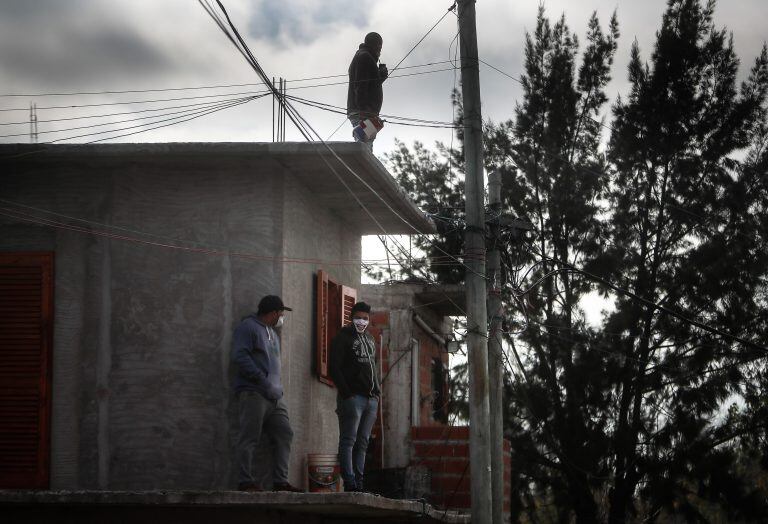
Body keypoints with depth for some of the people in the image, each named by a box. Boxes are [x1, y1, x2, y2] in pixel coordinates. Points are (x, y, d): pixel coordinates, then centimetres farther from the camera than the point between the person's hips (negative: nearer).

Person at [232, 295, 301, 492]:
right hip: (253, 393, -9)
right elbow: (240, 356, -14)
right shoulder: (248, 327, -3)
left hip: (274, 396, 9)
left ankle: (280, 481, 4)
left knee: (284, 435, 2)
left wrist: (277, 387, 14)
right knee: (250, 438, -8)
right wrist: (262, 380, -19)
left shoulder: (273, 333, 25)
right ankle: (246, 481, -6)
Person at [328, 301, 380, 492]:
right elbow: (334, 368, -8)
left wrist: (377, 390, 12)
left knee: (362, 442, 6)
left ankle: (359, 482, 7)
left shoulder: (369, 339, 22)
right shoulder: (343, 337, 0)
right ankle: (350, 483, -15)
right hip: (353, 396, -7)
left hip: (371, 398, 7)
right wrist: (346, 393, -16)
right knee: (348, 441, -10)